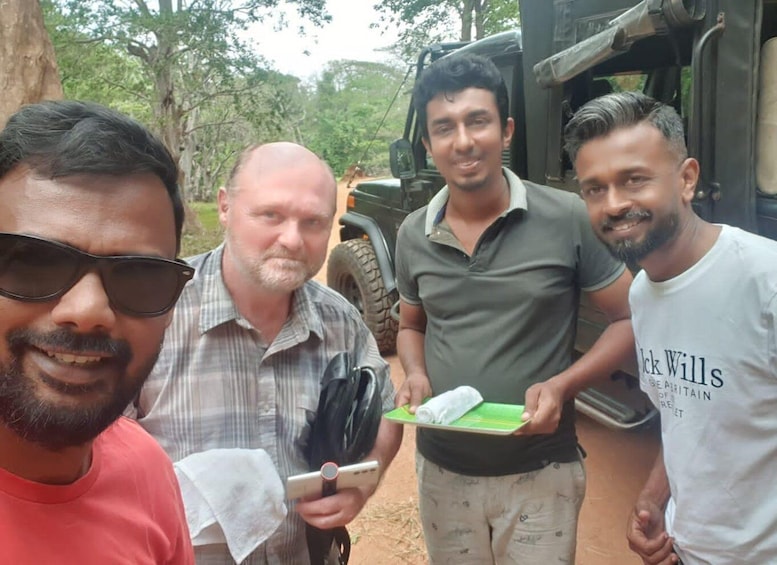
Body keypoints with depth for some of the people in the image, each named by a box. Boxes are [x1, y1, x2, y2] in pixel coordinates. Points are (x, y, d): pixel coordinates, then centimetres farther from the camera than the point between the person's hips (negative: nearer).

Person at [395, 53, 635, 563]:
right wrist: (416, 375, -6)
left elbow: (631, 319, -5)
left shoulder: (568, 219, -13)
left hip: (540, 474, -3)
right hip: (441, 471, 4)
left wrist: (562, 385, -19)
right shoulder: (413, 235, -1)